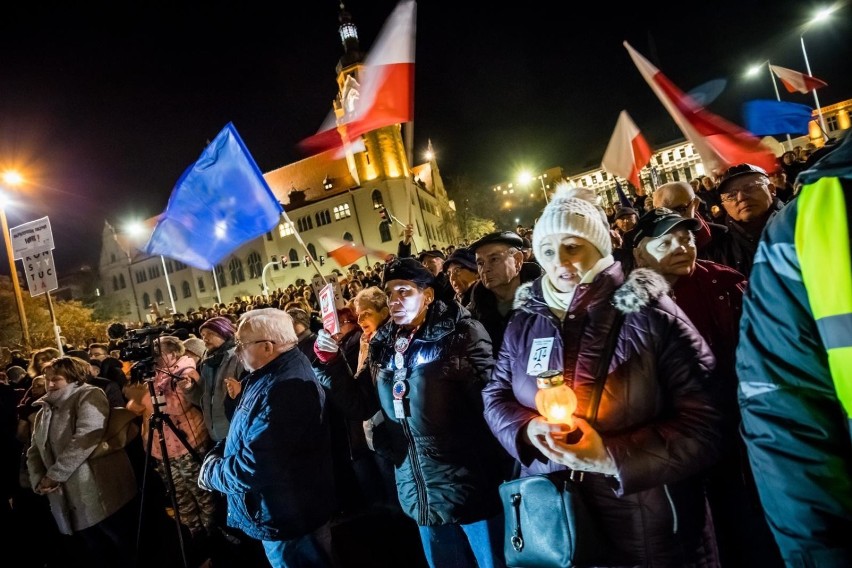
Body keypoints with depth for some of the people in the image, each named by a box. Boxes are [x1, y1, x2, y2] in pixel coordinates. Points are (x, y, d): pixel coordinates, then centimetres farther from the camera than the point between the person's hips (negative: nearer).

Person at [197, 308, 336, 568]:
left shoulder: (287, 388, -32)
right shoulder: (269, 374, 4)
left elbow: (255, 465, -32)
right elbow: (246, 434, 14)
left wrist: (211, 471, -15)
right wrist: (217, 454, -4)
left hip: (289, 517, -10)